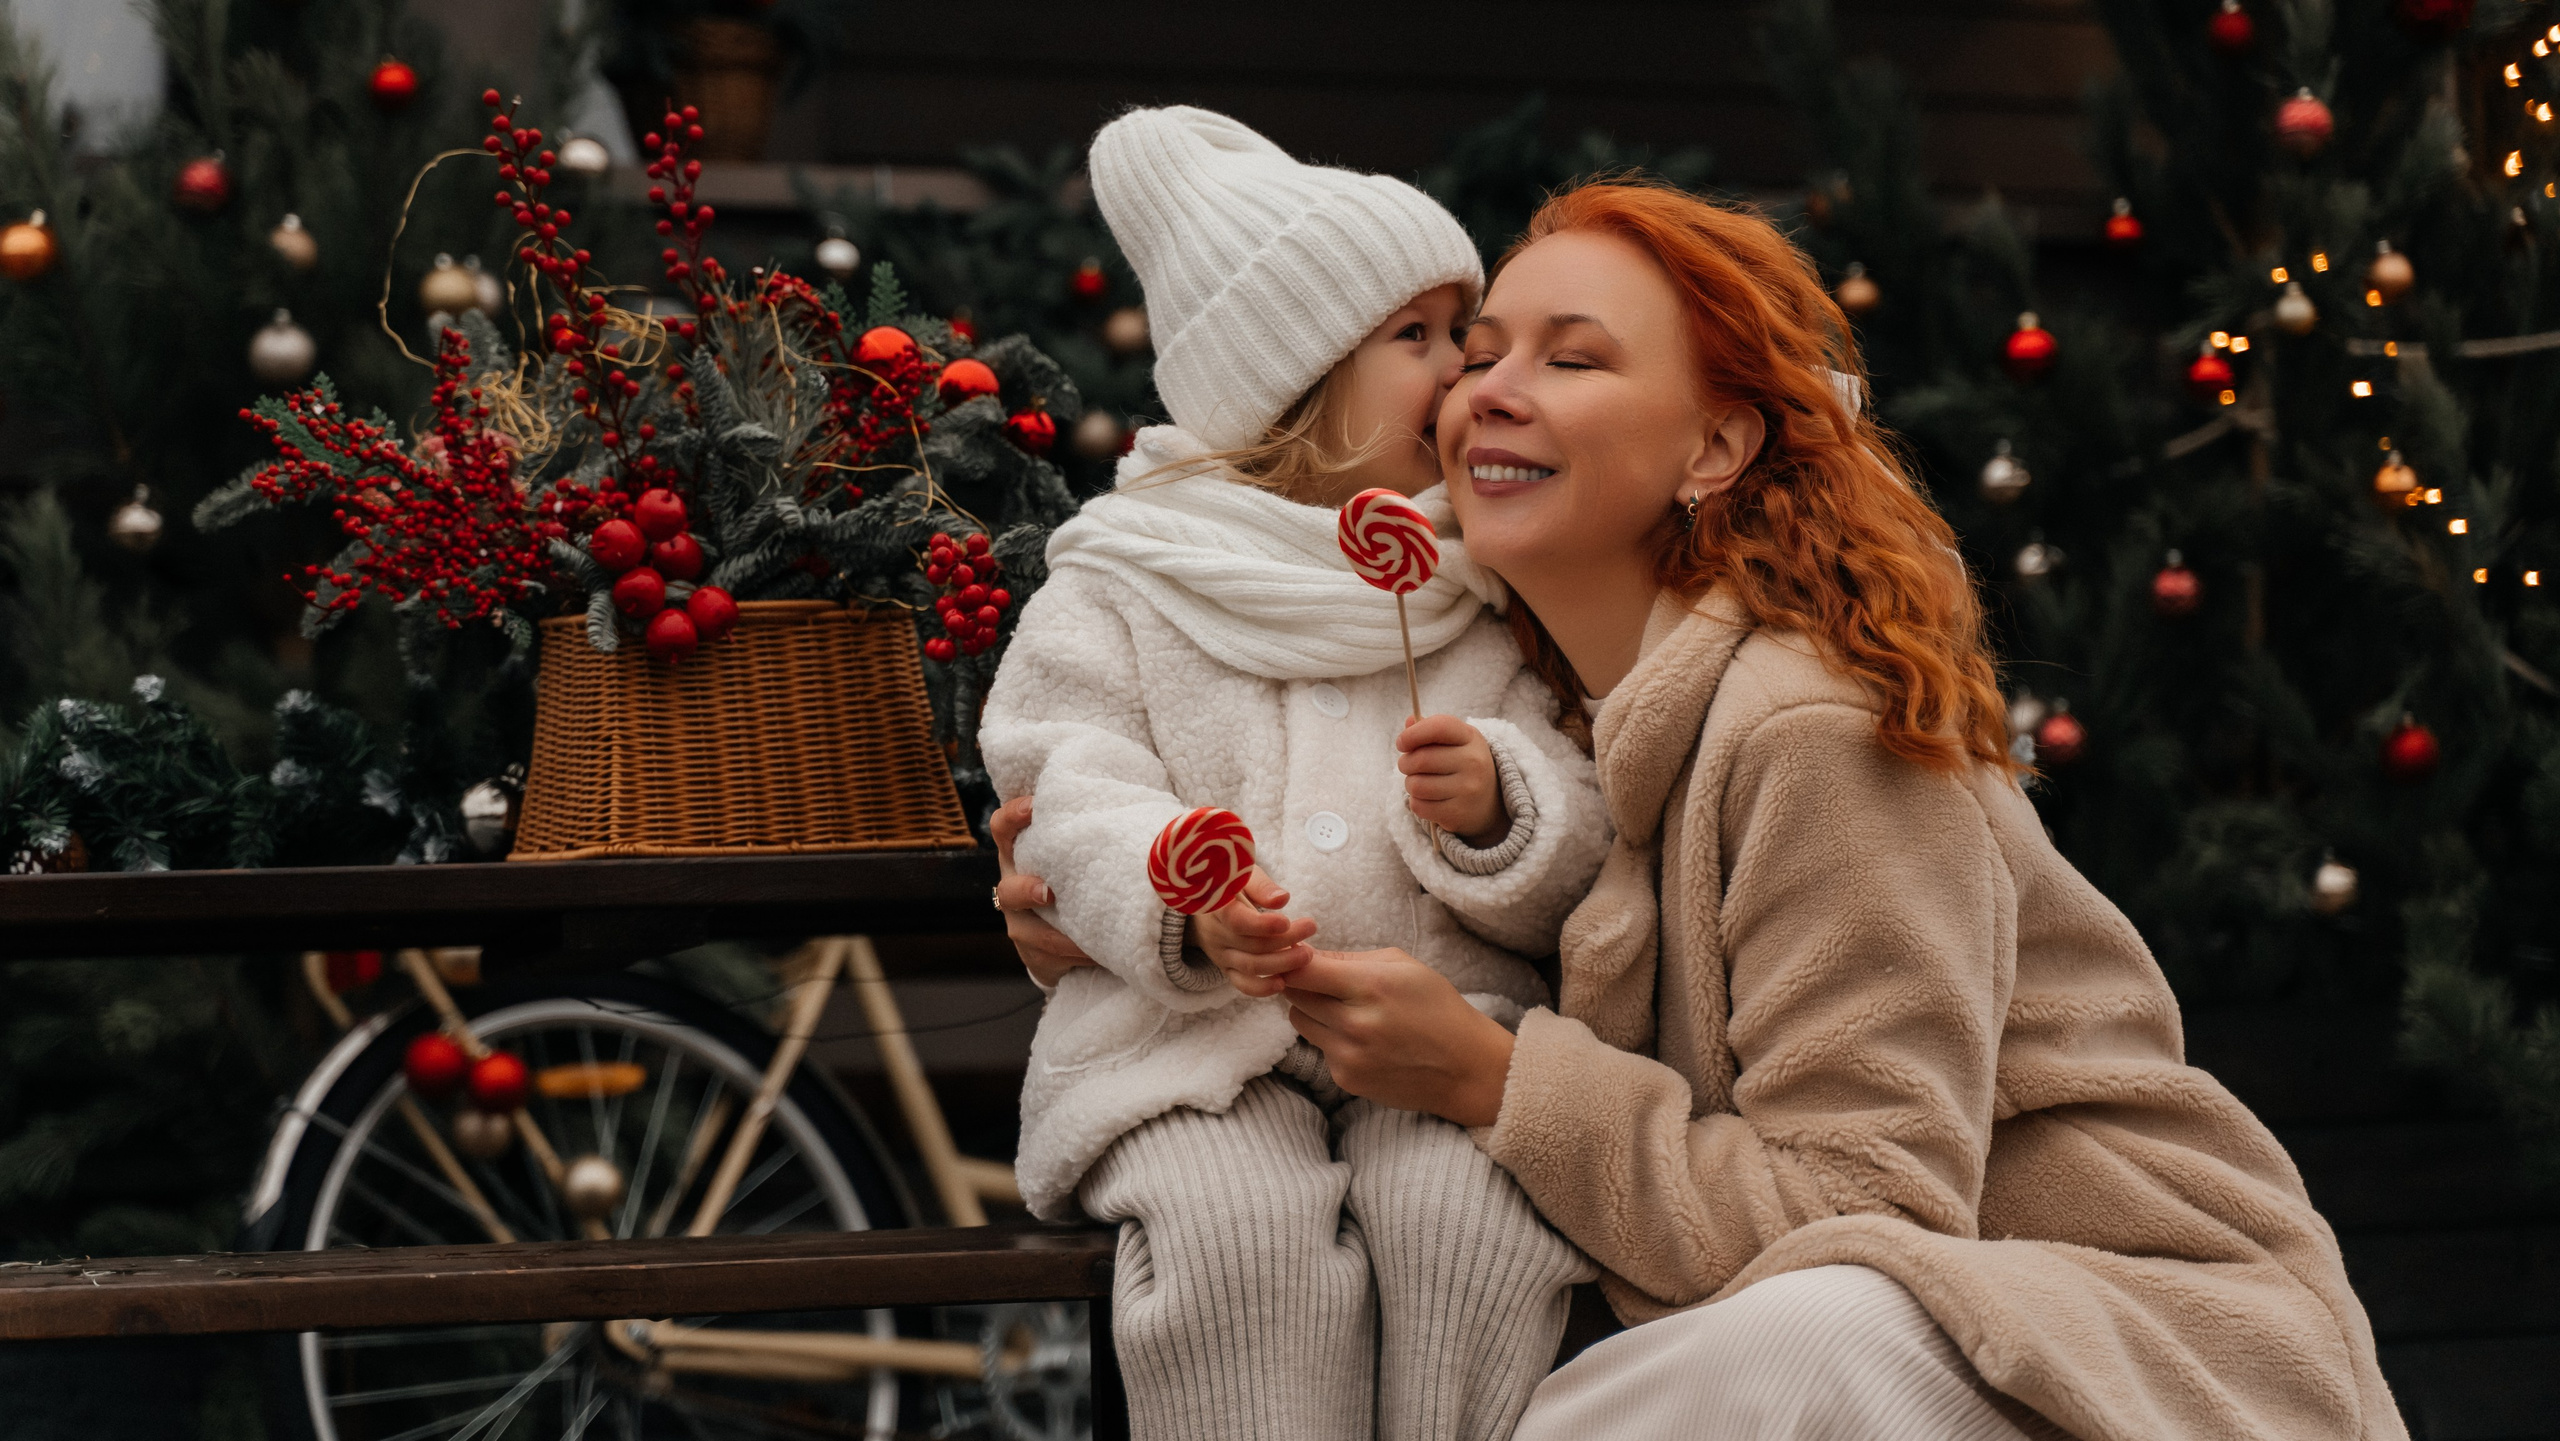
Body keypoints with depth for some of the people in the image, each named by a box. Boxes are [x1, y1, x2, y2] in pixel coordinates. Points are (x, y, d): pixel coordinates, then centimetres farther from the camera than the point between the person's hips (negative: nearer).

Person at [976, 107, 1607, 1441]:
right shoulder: (1122, 580, 9)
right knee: (1241, 1227, -30)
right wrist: (1185, 907, -23)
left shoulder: (1493, 593, 15)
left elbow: (1582, 851, 9)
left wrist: (1496, 806, -14)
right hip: (1187, 1030, -1)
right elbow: (1075, 801, -2)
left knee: (1469, 1208, -29)